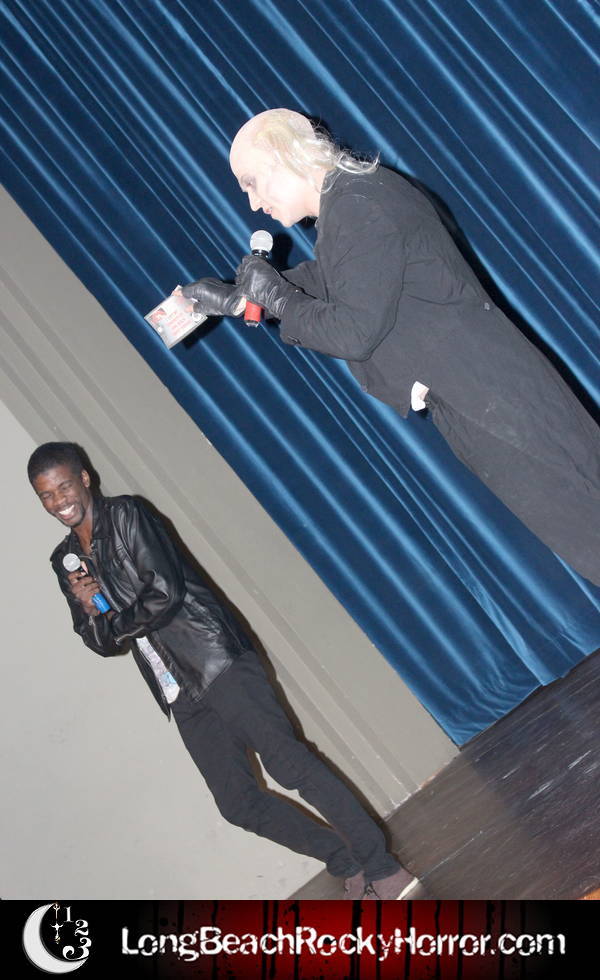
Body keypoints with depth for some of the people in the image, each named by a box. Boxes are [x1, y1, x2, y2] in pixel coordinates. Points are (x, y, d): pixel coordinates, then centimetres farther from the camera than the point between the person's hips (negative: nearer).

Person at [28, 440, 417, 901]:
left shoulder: (125, 515, -3)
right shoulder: (66, 562, 16)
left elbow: (165, 592, -13)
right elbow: (104, 644, 16)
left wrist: (111, 621, 0)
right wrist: (89, 610, -4)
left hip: (216, 661, -6)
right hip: (181, 697, 6)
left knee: (287, 761, -16)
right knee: (239, 802, 0)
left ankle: (383, 868, -11)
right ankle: (350, 866, 13)